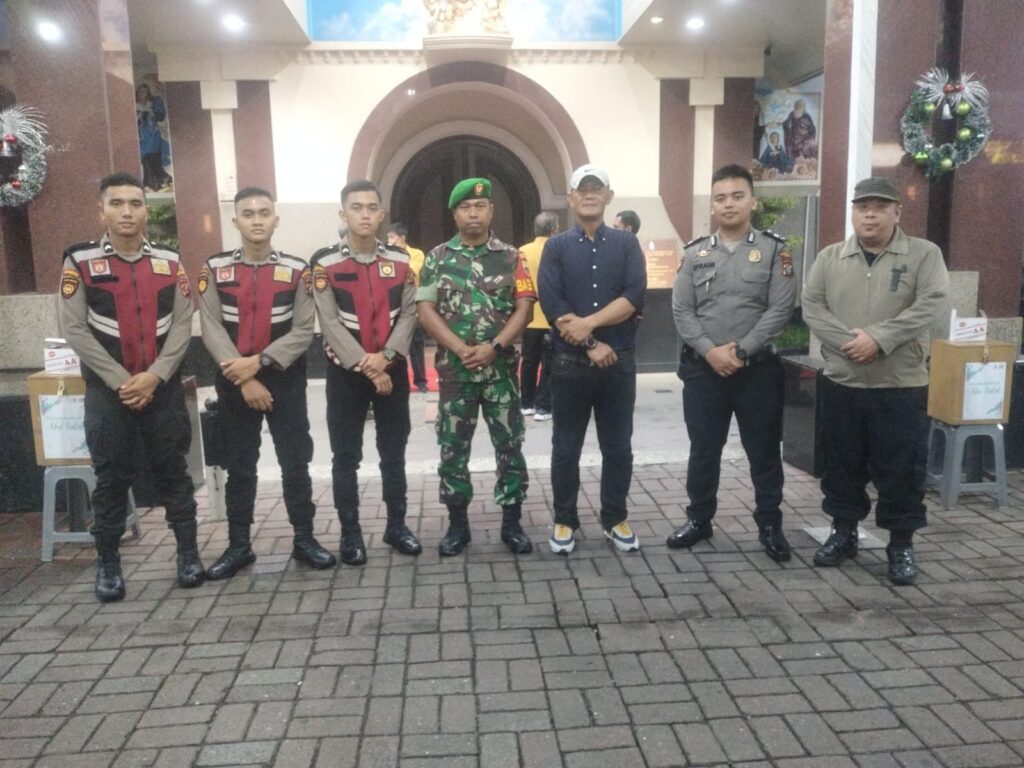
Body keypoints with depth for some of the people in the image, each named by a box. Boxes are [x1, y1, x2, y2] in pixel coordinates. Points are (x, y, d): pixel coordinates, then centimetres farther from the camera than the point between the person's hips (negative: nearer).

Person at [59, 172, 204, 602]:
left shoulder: (169, 262, 4)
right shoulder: (80, 262, -2)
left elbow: (182, 325, 0)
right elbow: (74, 330, -6)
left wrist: (154, 376, -12)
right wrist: (120, 380, -13)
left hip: (162, 388, 1)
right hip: (106, 391, -1)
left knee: (173, 472, 8)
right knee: (111, 478, 7)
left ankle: (188, 553, 19)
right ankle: (108, 564, 20)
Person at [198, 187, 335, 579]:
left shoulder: (297, 269, -1)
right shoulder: (215, 269, 1)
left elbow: (304, 331, -6)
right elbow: (211, 329, -6)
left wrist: (259, 361, -18)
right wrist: (244, 378, -15)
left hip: (286, 381, -1)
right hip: (234, 383, 1)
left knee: (295, 463, 5)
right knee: (239, 466, 10)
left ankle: (304, 540, 18)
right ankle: (239, 545, 21)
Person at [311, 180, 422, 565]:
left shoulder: (400, 261, 4)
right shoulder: (324, 262, -5)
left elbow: (408, 314, 0)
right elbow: (330, 322, -11)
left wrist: (385, 356, -15)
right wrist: (365, 365, -17)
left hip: (392, 371, 3)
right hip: (345, 373, -2)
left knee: (394, 454, 11)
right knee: (346, 458, 5)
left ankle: (397, 525, 25)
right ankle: (350, 533, 18)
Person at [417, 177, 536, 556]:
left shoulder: (511, 257, 4)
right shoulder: (437, 258, 4)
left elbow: (524, 308, -1)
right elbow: (425, 311, -3)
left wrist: (494, 346, -15)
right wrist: (460, 348, -15)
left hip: (501, 368, 0)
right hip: (454, 368, 0)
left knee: (509, 446, 5)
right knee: (453, 449, 6)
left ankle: (512, 522, 18)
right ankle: (457, 524, 20)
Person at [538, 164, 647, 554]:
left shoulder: (627, 244, 6)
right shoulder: (556, 247, 3)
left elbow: (634, 297, -8)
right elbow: (551, 304, -9)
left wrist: (588, 323, -18)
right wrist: (591, 346, -14)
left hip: (618, 362, 1)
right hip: (569, 363, -1)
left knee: (618, 448, 10)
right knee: (566, 448, 8)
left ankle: (615, 519, 25)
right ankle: (565, 521, 22)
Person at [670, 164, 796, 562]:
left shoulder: (774, 250, 0)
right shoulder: (695, 253, 6)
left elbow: (780, 309, -7)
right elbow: (681, 311, 1)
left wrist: (740, 351, -14)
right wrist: (710, 351, -12)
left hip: (758, 367, -1)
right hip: (703, 368, 2)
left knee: (764, 451, 8)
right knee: (703, 449, 10)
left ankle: (770, 525, 23)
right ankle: (699, 519, 26)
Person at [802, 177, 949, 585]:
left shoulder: (924, 254, 0)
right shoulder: (830, 257, 7)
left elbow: (929, 306, -12)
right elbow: (812, 307, -2)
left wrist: (879, 338, -22)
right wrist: (848, 341, -17)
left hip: (902, 386, -2)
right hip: (841, 383, 3)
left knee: (901, 468, 5)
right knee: (842, 464, 12)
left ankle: (901, 543, 21)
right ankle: (843, 532, 28)